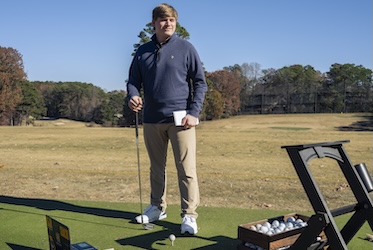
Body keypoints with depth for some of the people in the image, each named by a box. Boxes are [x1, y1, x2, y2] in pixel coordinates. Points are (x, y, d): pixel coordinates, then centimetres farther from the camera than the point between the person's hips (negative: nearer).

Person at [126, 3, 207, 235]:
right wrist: (133, 95, -10)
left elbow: (200, 82, 0)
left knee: (187, 168, -5)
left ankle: (189, 215, 4)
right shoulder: (143, 51, 9)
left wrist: (194, 112, -10)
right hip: (152, 119, 4)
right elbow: (134, 81, 13)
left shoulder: (186, 48, 0)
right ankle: (157, 207, 29)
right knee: (157, 167, 14)